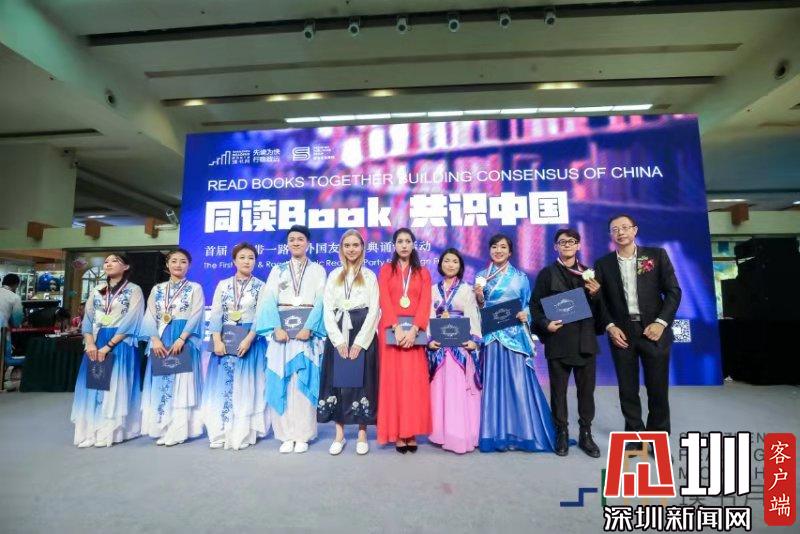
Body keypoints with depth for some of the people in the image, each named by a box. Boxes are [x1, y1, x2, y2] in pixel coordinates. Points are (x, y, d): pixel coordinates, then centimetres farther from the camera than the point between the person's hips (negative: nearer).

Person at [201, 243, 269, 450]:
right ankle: (220, 433, 14)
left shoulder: (261, 286, 2)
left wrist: (248, 339, -17)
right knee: (222, 385, 5)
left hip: (250, 340, -2)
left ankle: (243, 435, 6)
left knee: (245, 386, 0)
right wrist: (217, 340, -10)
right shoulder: (223, 285, 9)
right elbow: (215, 314, 2)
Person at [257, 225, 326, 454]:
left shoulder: (318, 270, 9)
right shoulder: (277, 270, 14)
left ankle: (303, 435, 6)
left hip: (307, 330, -2)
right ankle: (286, 435, 9)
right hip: (281, 329, 2)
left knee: (304, 381, -3)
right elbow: (269, 300, 2)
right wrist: (276, 328, -13)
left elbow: (321, 302, -2)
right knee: (281, 381, 0)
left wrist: (308, 328, -16)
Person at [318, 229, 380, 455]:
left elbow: (374, 311, -2)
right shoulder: (334, 276, 11)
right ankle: (339, 434, 15)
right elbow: (327, 310, 3)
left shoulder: (369, 276, 6)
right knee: (337, 381, 3)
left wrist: (359, 342, -12)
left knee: (361, 381, 0)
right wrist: (339, 340, -9)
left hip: (363, 335, -2)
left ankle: (362, 434, 13)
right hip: (337, 335, 2)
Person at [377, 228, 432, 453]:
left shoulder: (423, 273, 12)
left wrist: (413, 330, -15)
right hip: (391, 330, -1)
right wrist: (397, 328, -17)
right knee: (393, 378, -1)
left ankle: (412, 432, 7)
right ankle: (397, 433, 5)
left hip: (414, 331, 1)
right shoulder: (386, 270, 8)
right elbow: (384, 301, -3)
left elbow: (425, 304, 0)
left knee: (414, 380, -1)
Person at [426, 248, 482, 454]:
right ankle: (443, 432, 14)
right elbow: (429, 317, 5)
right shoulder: (433, 290, 12)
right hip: (439, 345, 2)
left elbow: (473, 317, -1)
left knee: (460, 388, -4)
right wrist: (429, 339, -8)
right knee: (440, 388, 4)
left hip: (461, 345, -2)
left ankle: (461, 434, 4)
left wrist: (474, 339, -14)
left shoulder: (467, 289, 6)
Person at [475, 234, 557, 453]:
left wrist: (525, 315, -14)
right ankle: (497, 434, 12)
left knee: (518, 381, -1)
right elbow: (478, 309, 7)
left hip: (515, 336, 0)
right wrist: (479, 297, -12)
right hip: (490, 336, 1)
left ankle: (522, 432, 11)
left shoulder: (520, 277, 8)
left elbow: (529, 305, 6)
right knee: (494, 382, 2)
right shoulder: (481, 276, 9)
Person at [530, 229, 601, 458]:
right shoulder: (547, 273, 3)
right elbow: (535, 304, 0)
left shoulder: (589, 273, 11)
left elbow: (599, 309, 11)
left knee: (586, 390, 9)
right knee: (558, 390, 6)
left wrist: (596, 294, -8)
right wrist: (545, 324, -15)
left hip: (585, 341, 2)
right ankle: (562, 433, 21)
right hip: (558, 341, -2)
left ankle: (586, 434, 24)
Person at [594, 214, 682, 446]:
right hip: (622, 333, 1)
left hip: (653, 330, -1)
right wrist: (610, 327, -6)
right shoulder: (603, 264, 6)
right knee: (628, 390, 6)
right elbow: (600, 300, 6)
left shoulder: (656, 255, 4)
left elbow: (673, 291, 0)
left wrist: (661, 322, -10)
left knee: (658, 389, 5)